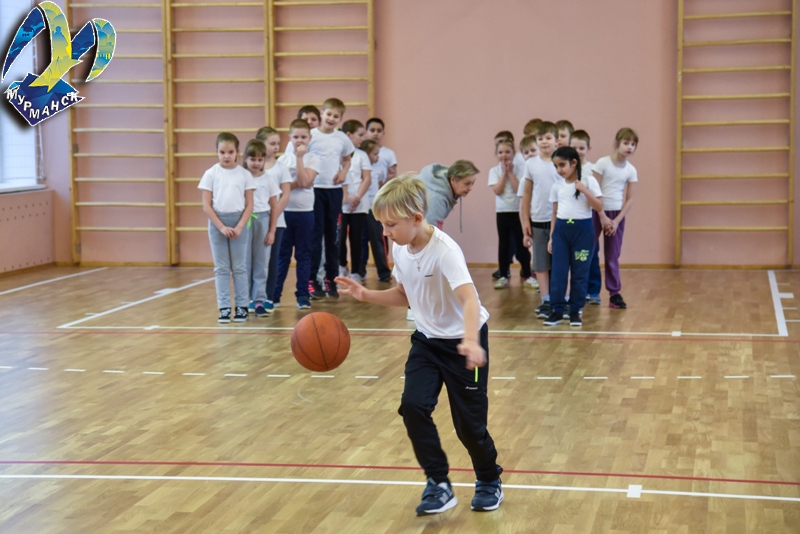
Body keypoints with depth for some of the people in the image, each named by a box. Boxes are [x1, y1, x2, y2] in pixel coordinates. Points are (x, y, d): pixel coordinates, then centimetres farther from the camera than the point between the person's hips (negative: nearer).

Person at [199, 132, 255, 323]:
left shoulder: (245, 174, 1)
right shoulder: (211, 174, -1)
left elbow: (249, 205, 1)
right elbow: (206, 206, -3)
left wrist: (239, 227, -10)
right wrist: (221, 227, -11)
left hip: (239, 221, 0)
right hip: (217, 222, 0)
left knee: (239, 267, 4)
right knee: (221, 268, 4)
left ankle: (241, 306, 10)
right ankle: (224, 307, 6)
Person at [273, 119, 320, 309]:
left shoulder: (313, 159, 1)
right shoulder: (283, 159, 6)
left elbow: (304, 181, -15)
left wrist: (299, 157, -13)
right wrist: (297, 183, -14)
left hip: (304, 212, -1)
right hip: (284, 211, 1)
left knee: (303, 254, 4)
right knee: (281, 253, 6)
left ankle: (303, 294, 9)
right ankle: (274, 294, 11)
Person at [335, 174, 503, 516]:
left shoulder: (444, 250, -28)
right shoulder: (400, 249, -5)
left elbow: (469, 298, -41)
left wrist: (471, 341, -59)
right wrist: (366, 295, -5)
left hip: (462, 340, -6)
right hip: (427, 339, 6)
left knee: (469, 422, 1)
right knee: (413, 406, -13)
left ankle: (489, 482, 29)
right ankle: (438, 485, -1)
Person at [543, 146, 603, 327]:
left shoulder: (589, 181, -4)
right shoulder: (557, 185, 7)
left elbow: (599, 207, -9)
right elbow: (555, 213, 12)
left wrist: (584, 190, -19)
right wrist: (551, 236, 9)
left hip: (582, 229, -3)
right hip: (561, 229, 3)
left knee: (580, 272, 3)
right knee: (558, 271, 0)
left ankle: (575, 311, 11)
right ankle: (556, 310, 7)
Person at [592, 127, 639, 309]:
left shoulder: (631, 170, 2)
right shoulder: (602, 163, -9)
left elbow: (630, 198, 3)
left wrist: (617, 220, -6)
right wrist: (603, 216, -11)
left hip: (617, 214, 3)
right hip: (597, 212, -3)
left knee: (613, 256, 7)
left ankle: (615, 294, 10)